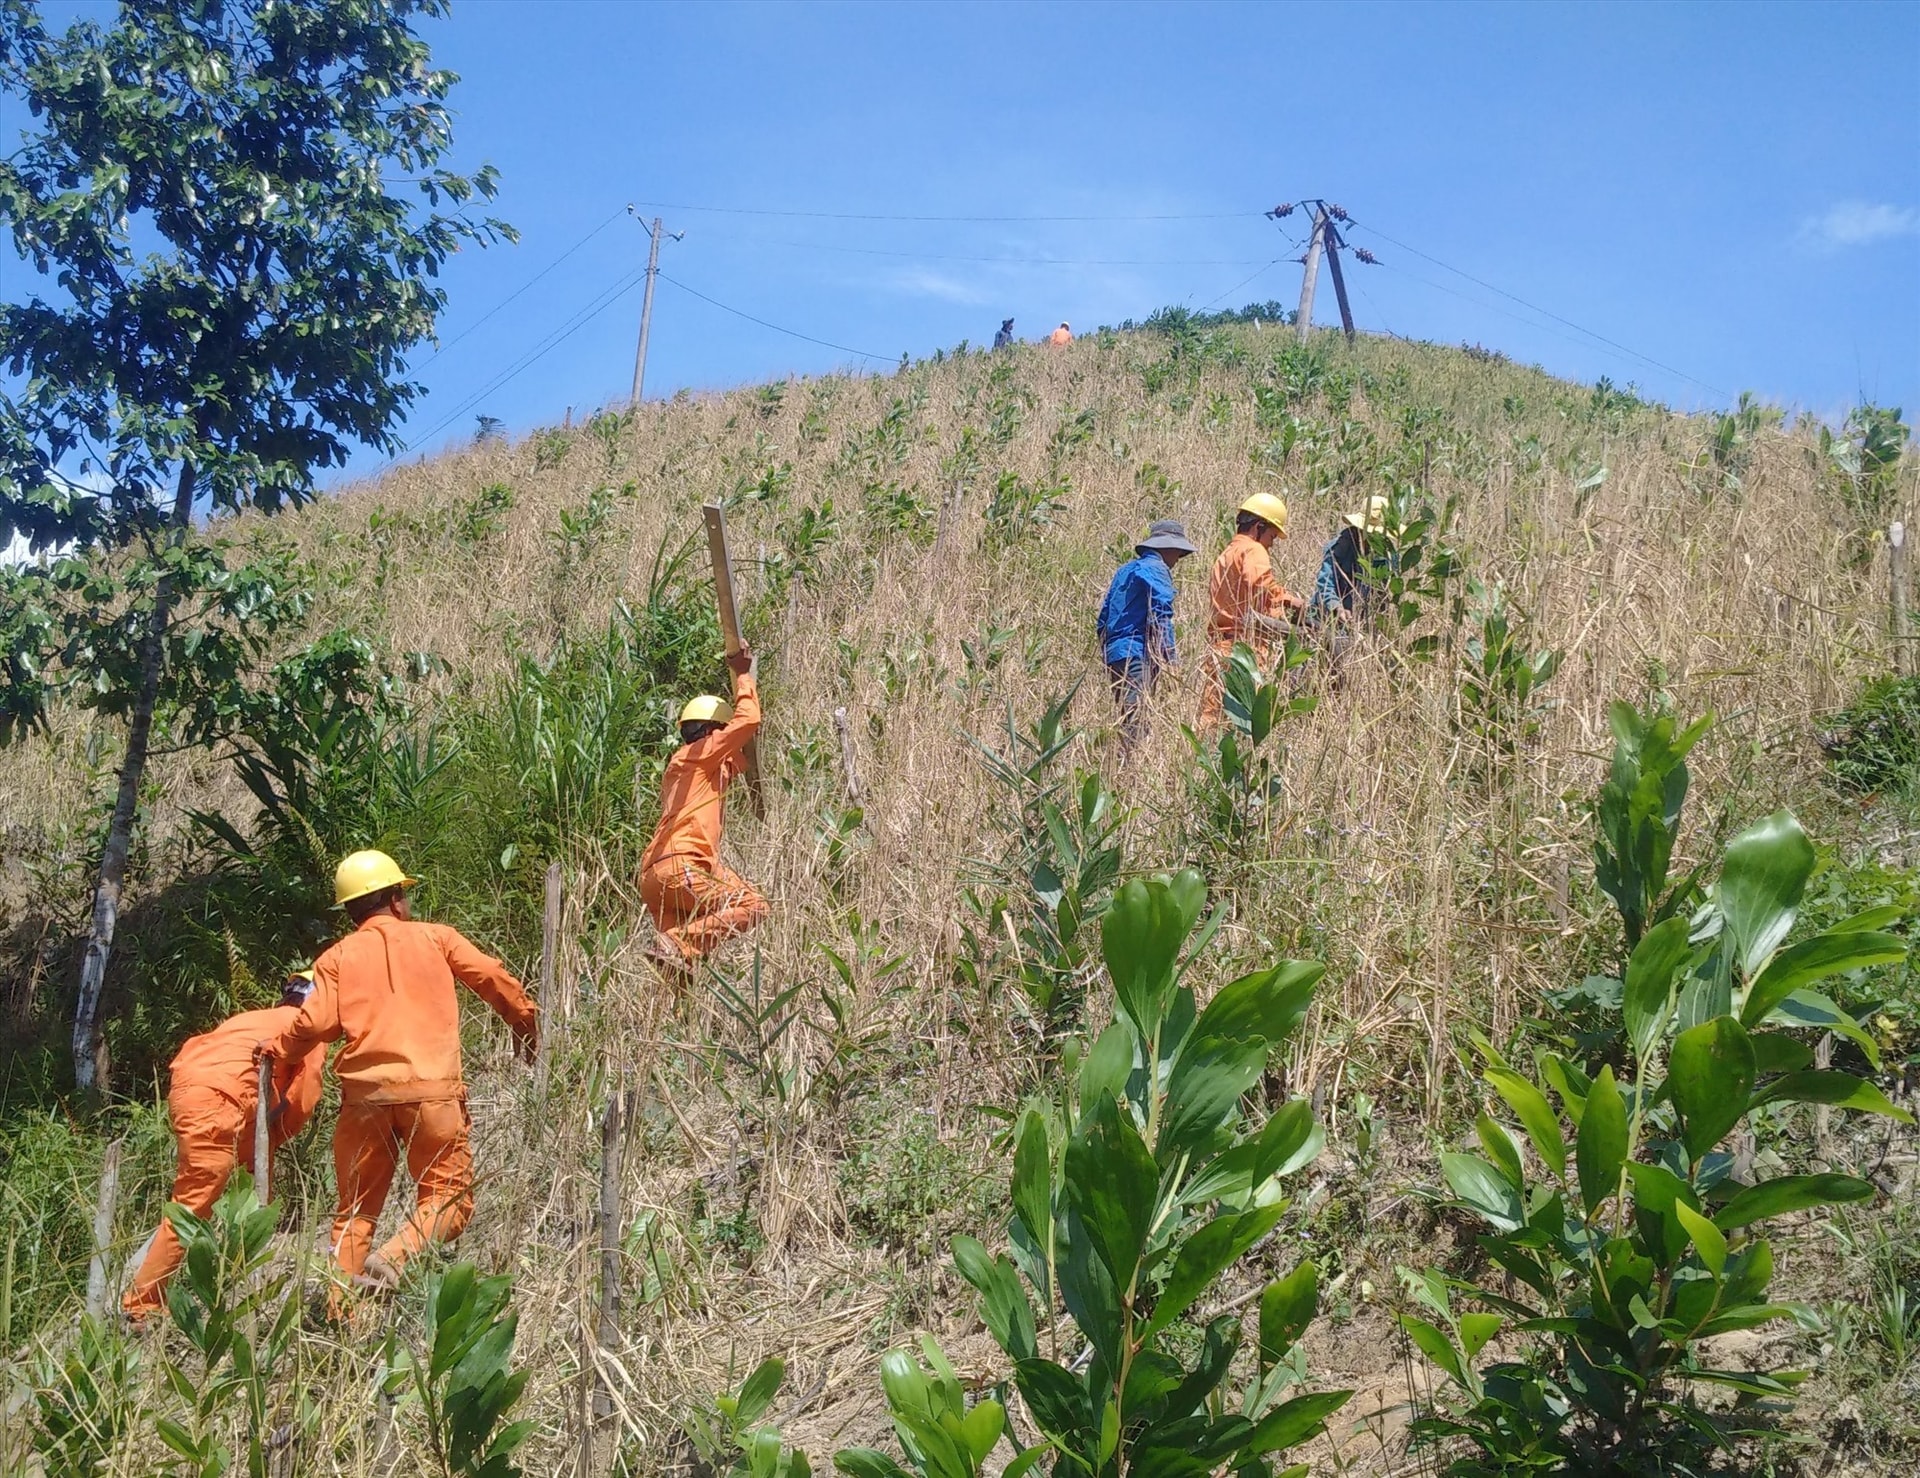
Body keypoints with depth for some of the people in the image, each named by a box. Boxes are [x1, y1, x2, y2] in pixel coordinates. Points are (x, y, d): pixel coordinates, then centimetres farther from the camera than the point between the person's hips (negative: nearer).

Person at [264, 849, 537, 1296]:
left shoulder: (337, 957, 12)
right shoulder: (435, 937, 11)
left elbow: (316, 1023, -1)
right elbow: (494, 980, 7)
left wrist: (276, 1050, 17)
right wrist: (526, 1025, 21)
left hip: (366, 1091, 2)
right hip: (431, 1088, -2)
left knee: (356, 1205, 13)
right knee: (448, 1194, 4)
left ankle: (337, 1302, 5)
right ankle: (394, 1256, -20)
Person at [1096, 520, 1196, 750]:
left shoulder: (1125, 570, 23)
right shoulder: (1156, 569, -4)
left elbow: (1103, 619, 23)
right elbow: (1160, 615, -14)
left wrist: (1106, 654, 26)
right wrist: (1170, 656, -14)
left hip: (1113, 653, 9)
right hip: (1137, 653, -9)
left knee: (1128, 714, 9)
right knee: (1136, 717, -14)